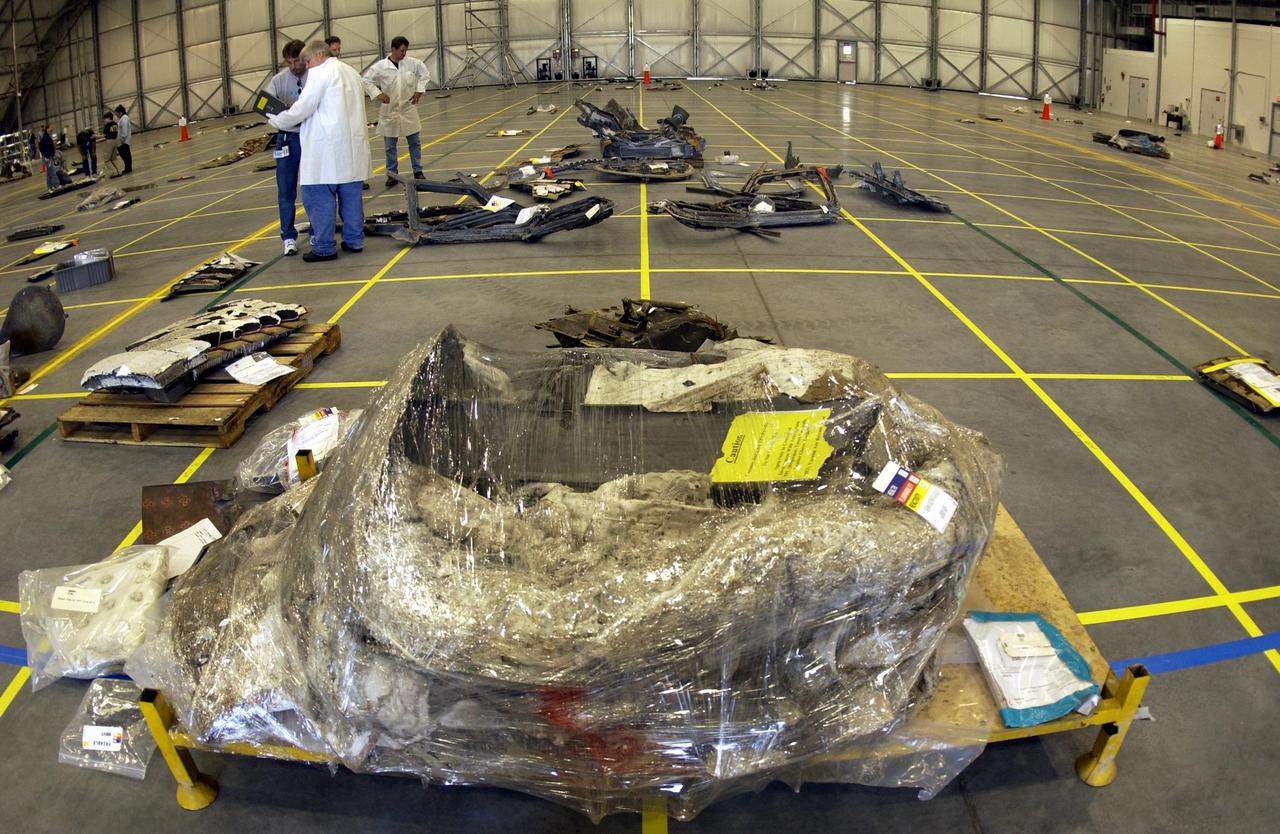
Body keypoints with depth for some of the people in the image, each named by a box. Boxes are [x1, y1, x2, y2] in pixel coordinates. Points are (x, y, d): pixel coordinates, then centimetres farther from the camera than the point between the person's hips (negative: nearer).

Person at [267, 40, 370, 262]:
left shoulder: (319, 73, -8)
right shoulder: (351, 72, 18)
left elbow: (302, 108, -11)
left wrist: (276, 121, 4)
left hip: (327, 148, -8)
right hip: (352, 144, 8)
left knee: (318, 198, -3)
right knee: (350, 196, 12)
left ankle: (324, 248, -3)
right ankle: (354, 241, 16)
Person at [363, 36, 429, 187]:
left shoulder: (412, 63, -4)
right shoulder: (380, 66, -10)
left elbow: (425, 74, 11)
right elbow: (366, 80, -3)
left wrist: (419, 90, 3)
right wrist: (377, 94, -12)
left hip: (408, 108, 1)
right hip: (390, 110, -1)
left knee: (414, 142, 8)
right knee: (389, 144, 5)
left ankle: (418, 171, 19)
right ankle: (392, 174, 15)